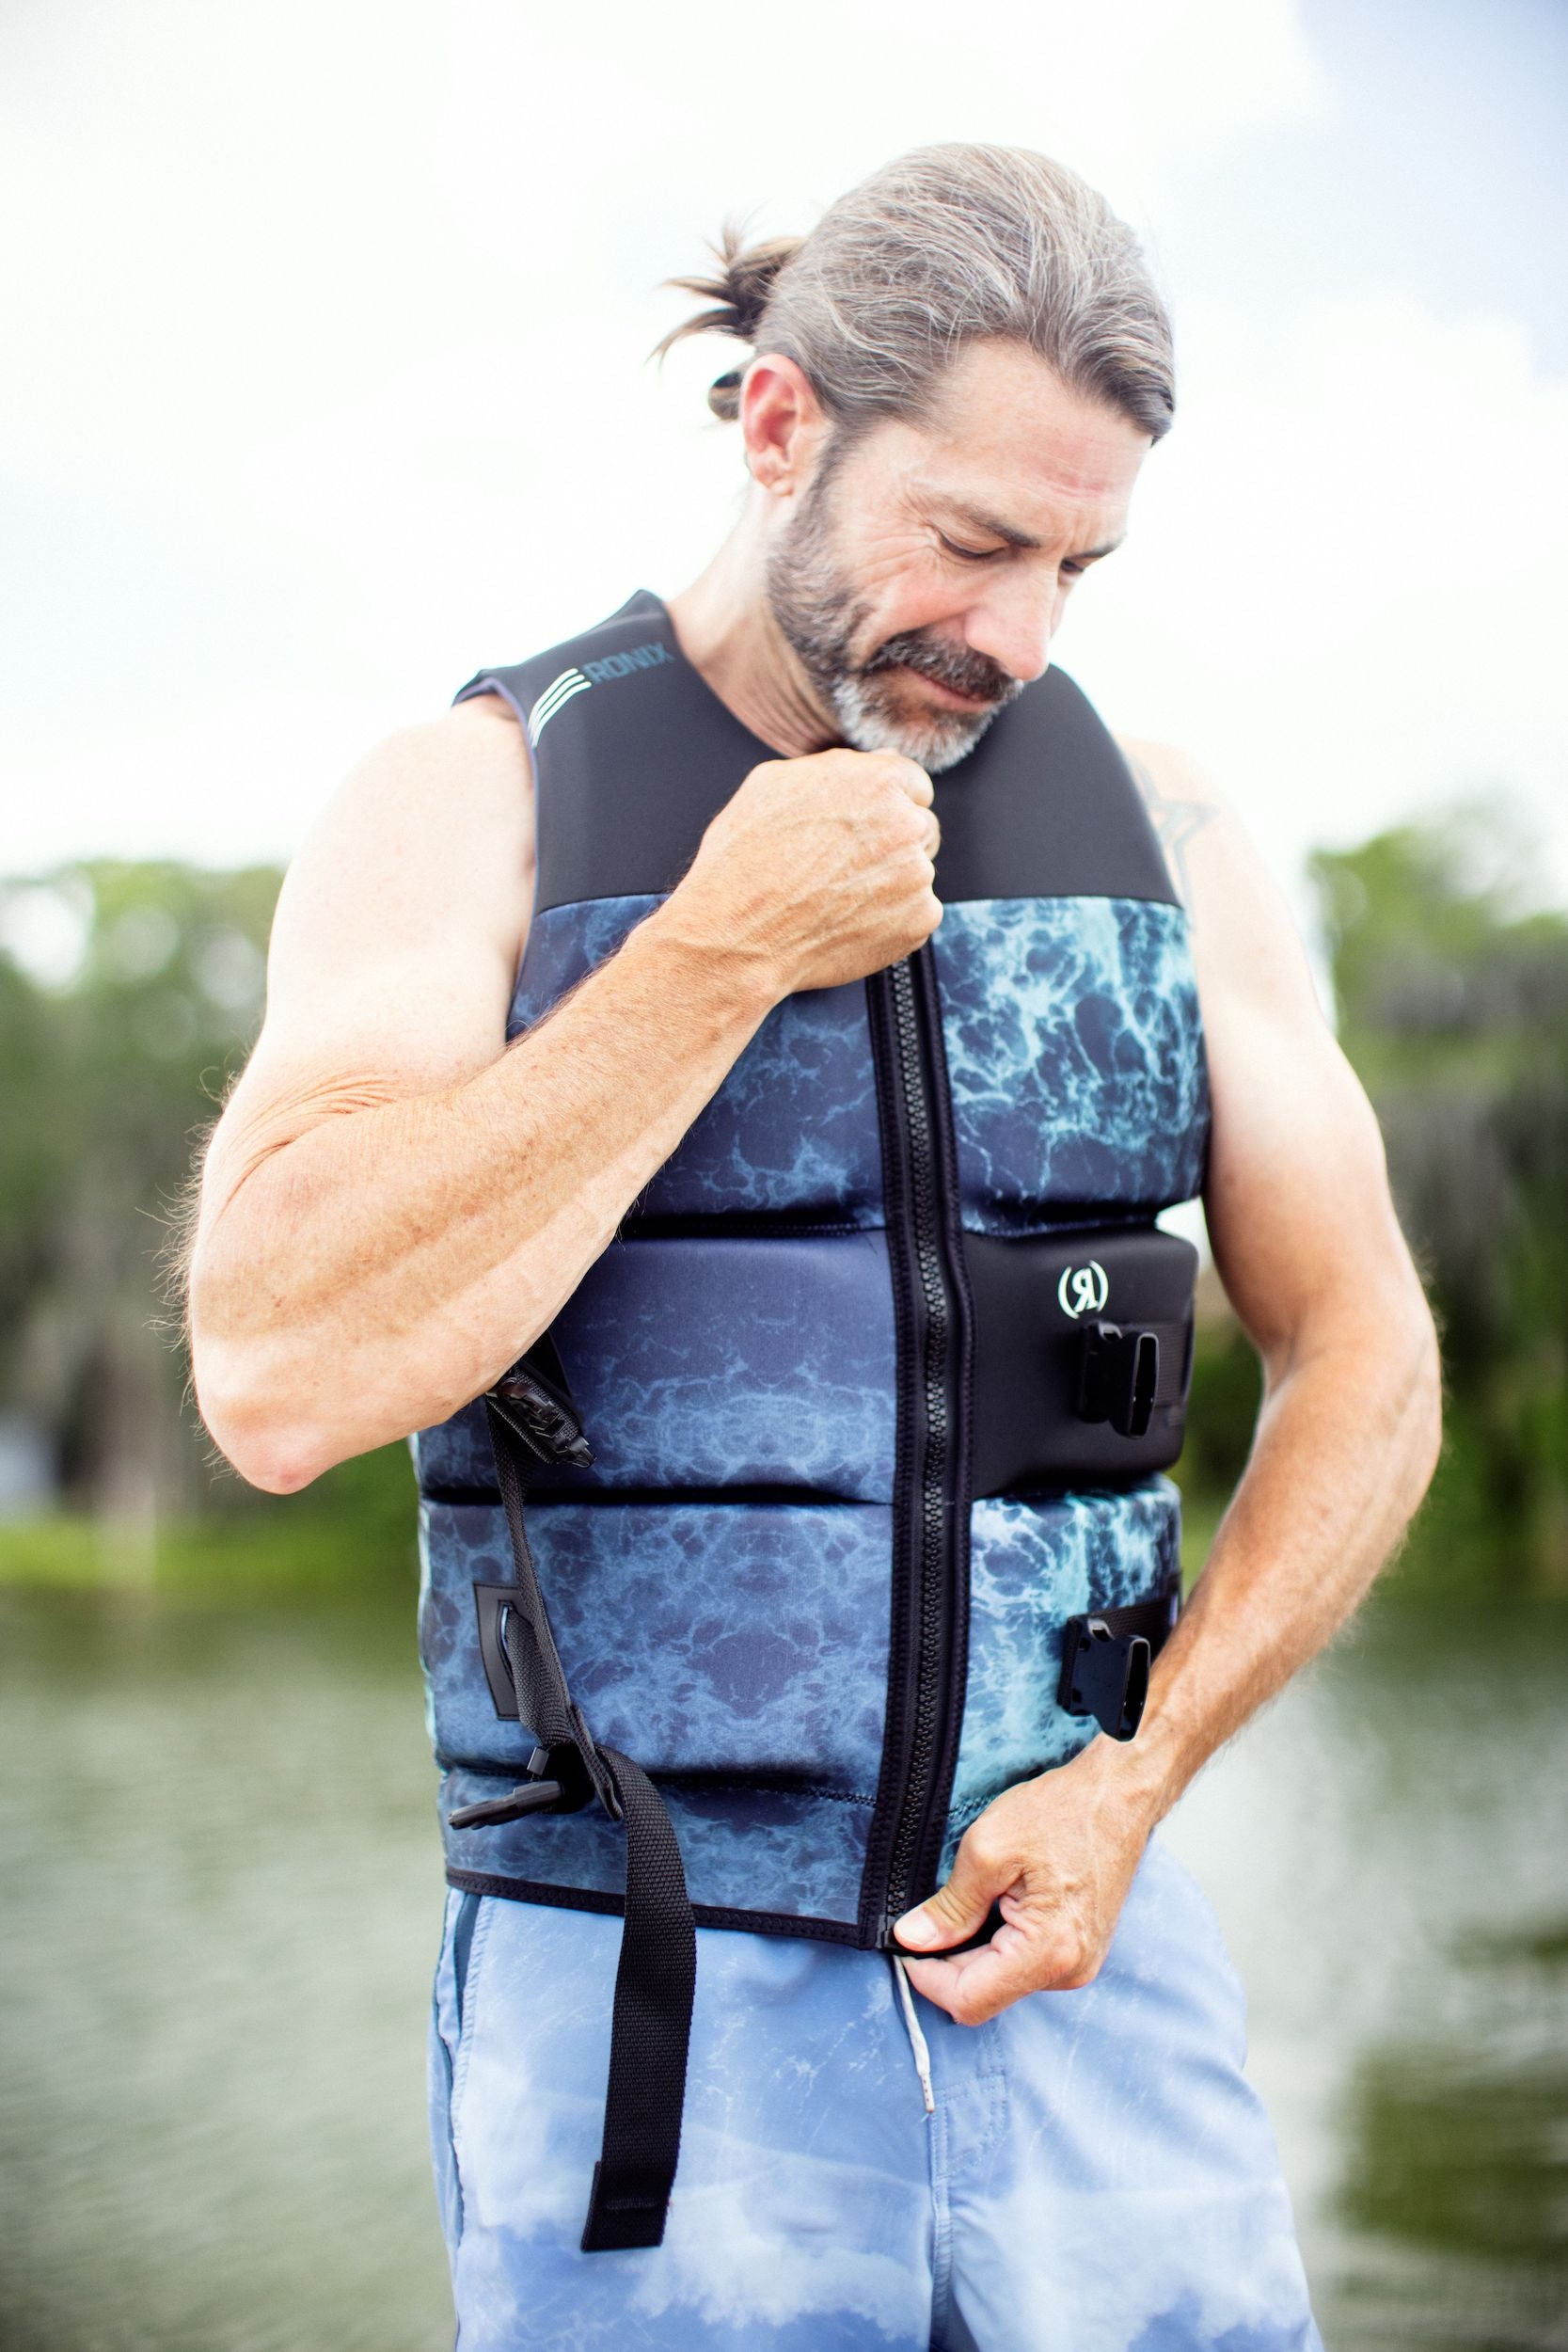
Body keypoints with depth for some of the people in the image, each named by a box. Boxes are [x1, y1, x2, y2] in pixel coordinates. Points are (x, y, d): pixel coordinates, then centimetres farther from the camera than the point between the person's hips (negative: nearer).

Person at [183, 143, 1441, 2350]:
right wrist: (724, 950, -18)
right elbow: (284, 1380, -19)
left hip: (1079, 1946, 3)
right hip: (644, 1993, -2)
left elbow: (1364, 1363, 9)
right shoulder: (474, 802, -4)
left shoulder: (1154, 824, 6)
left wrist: (1136, 1775, -5)